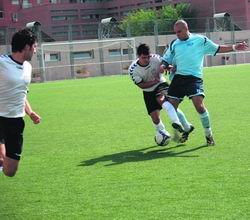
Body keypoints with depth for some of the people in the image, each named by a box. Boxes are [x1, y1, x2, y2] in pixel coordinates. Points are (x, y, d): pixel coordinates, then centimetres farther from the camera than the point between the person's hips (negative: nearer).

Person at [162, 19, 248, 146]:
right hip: (178, 77, 4)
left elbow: (218, 49, 11)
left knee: (199, 105, -18)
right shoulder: (174, 44, 14)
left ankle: (208, 134, -1)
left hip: (194, 78, -4)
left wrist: (234, 47, 2)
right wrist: (164, 66, -3)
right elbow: (165, 60, 19)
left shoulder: (200, 40, 6)